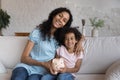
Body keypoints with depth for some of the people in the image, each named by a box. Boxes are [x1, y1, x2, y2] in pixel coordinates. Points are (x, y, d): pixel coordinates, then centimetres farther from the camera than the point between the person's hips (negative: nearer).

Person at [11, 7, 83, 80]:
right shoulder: (37, 32, -2)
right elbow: (24, 58, -4)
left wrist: (79, 42, 3)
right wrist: (43, 63, -19)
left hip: (40, 72, 2)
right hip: (27, 66, -2)